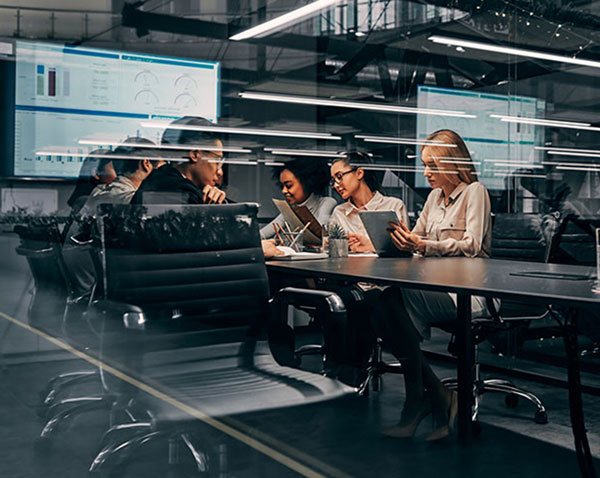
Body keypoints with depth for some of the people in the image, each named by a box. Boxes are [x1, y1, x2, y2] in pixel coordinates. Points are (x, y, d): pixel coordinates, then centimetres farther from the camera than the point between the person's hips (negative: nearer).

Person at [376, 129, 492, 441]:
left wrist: (424, 246, -25)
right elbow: (418, 237, 19)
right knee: (381, 307, -22)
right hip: (436, 286, 7)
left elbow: (471, 247, -14)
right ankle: (437, 397, -15)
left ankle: (418, 400, -15)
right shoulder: (435, 196, 21)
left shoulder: (474, 192, -1)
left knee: (396, 301, -30)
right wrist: (403, 239, -5)